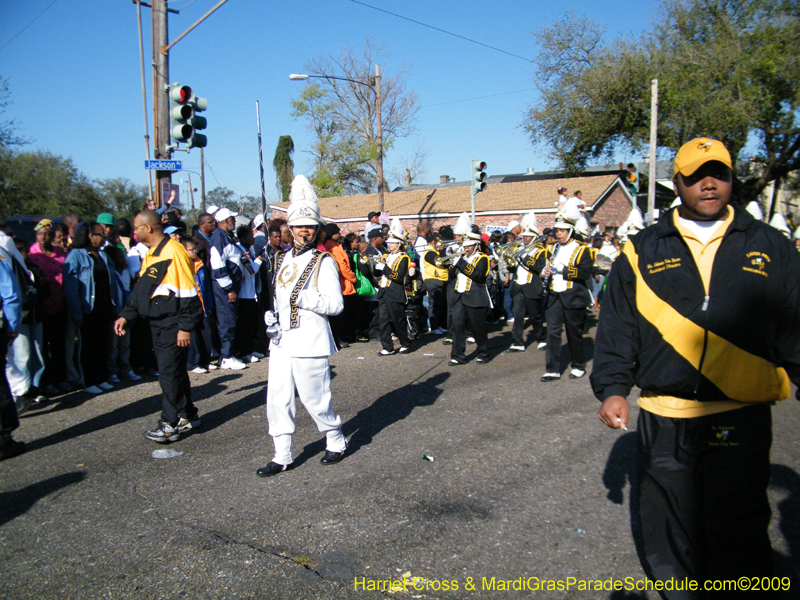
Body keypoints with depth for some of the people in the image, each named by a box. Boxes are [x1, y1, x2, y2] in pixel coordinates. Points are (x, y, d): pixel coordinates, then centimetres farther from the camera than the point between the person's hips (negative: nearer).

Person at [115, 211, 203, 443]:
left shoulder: (173, 252, -17)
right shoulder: (150, 254, 14)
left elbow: (187, 292, -19)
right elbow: (141, 289, 23)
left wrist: (185, 327, -20)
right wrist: (126, 315, 17)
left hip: (173, 323, -9)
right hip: (158, 322, 9)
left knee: (169, 372, -5)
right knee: (174, 371, 14)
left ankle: (170, 424, 5)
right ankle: (187, 415, 25)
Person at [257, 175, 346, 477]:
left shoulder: (323, 262, -6)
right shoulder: (283, 259, 14)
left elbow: (336, 304, -13)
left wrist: (302, 298, -22)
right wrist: (272, 314, 11)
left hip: (309, 341, -6)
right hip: (282, 340, 6)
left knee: (314, 398, 2)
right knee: (278, 398, 6)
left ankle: (336, 442, 27)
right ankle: (283, 456, 18)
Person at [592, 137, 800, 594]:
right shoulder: (642, 252, 5)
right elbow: (616, 328, 4)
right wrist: (612, 387, -5)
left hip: (742, 421, 0)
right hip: (663, 422, 1)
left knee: (740, 539, 5)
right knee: (670, 538, 12)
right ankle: (679, 590, 33)